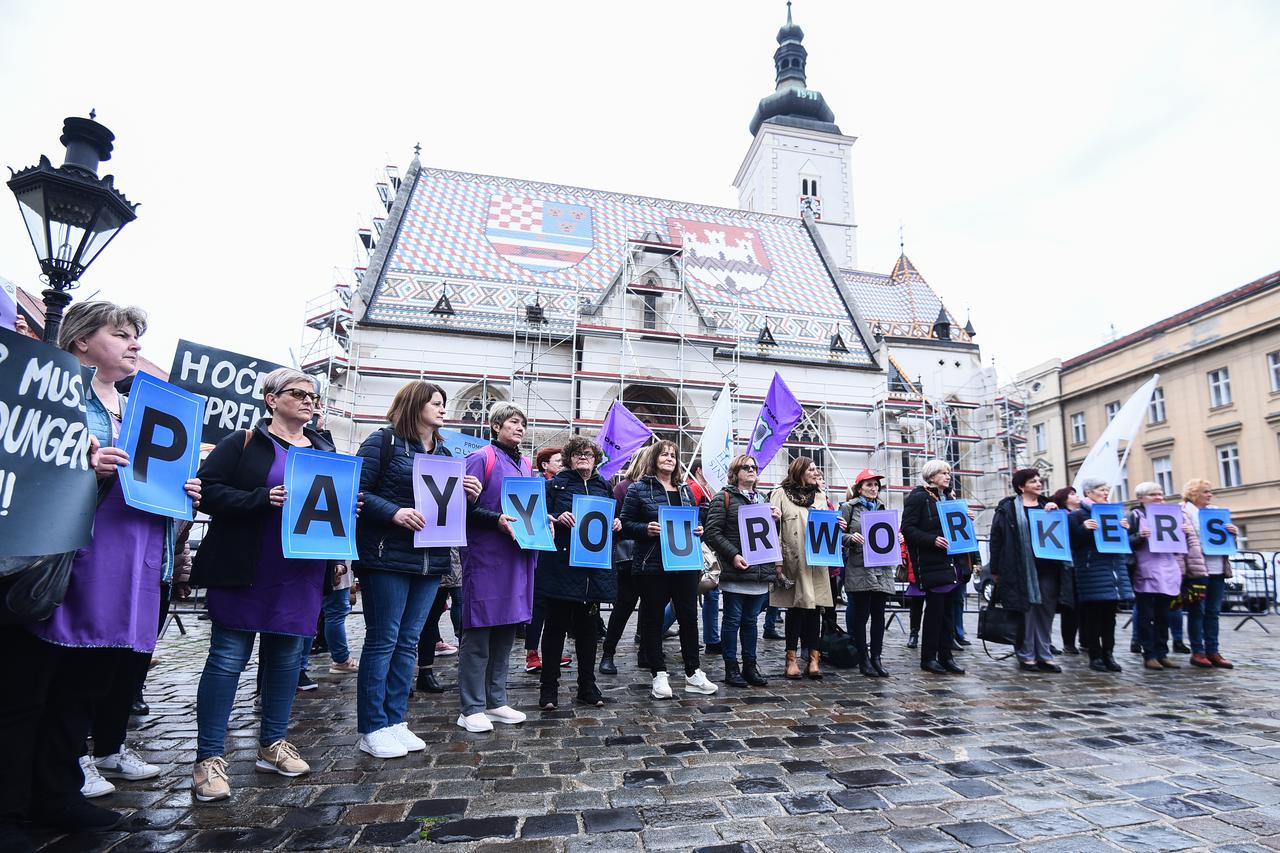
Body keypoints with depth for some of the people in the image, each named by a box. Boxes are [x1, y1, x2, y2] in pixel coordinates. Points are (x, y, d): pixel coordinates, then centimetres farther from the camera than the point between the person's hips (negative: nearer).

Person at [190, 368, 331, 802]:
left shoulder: (325, 450, 13)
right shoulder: (243, 442, -2)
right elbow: (208, 490, -11)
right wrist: (263, 498, -23)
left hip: (301, 574, 5)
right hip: (246, 571, -5)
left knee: (287, 656, 11)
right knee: (228, 658, 0)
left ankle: (273, 744, 26)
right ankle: (209, 757, 12)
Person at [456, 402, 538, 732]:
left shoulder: (526, 466, 17)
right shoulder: (481, 459, -6)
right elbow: (466, 507, -12)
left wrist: (542, 520, 3)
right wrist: (497, 519, -23)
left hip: (519, 557, 8)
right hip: (485, 557, -7)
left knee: (505, 631, 12)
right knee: (478, 633, -1)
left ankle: (495, 702, 24)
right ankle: (471, 708, 10)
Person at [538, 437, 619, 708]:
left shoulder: (604, 487, 15)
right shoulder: (556, 484, 2)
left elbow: (615, 516, 23)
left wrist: (617, 523, 2)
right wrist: (557, 519, -20)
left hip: (594, 567, 4)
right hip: (561, 565, -4)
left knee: (587, 626, 12)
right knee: (556, 625, 3)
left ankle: (587, 687, 23)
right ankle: (549, 688, 15)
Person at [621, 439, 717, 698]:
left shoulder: (685, 490, 13)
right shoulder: (639, 489, -2)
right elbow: (625, 524, -4)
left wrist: (698, 530, 0)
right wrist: (646, 529, -20)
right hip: (652, 565, -4)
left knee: (689, 616, 9)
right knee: (653, 619, 5)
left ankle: (693, 673, 21)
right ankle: (659, 675, 18)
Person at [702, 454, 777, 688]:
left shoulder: (761, 499, 18)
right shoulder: (723, 498, -2)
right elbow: (712, 532, -9)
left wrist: (775, 520, 4)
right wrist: (733, 555, -17)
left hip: (759, 571, 6)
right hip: (735, 572, -6)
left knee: (750, 620, 14)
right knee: (733, 620, 3)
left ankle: (750, 666, 24)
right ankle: (731, 668, 14)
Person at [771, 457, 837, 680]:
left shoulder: (820, 496, 16)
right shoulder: (781, 494, 0)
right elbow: (774, 529, -5)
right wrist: (777, 561, -12)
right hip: (793, 562, -4)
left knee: (814, 608, 3)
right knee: (795, 608, 1)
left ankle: (814, 658, 10)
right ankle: (792, 659, 12)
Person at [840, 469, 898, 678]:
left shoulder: (882, 508, 19)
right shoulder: (849, 507, 3)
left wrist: (896, 538, 4)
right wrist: (851, 538, -19)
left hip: (882, 568, 5)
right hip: (859, 568, -5)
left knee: (879, 613, 5)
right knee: (860, 614, -1)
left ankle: (876, 657, 15)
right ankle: (863, 660, 9)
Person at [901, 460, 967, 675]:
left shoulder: (948, 497, 18)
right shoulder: (918, 497, -7)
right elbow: (907, 528, -13)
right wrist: (933, 540, -22)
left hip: (951, 563, 8)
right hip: (931, 564, -8)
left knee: (948, 610, 9)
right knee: (934, 608, -3)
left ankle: (945, 656, 17)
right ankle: (928, 658, 8)